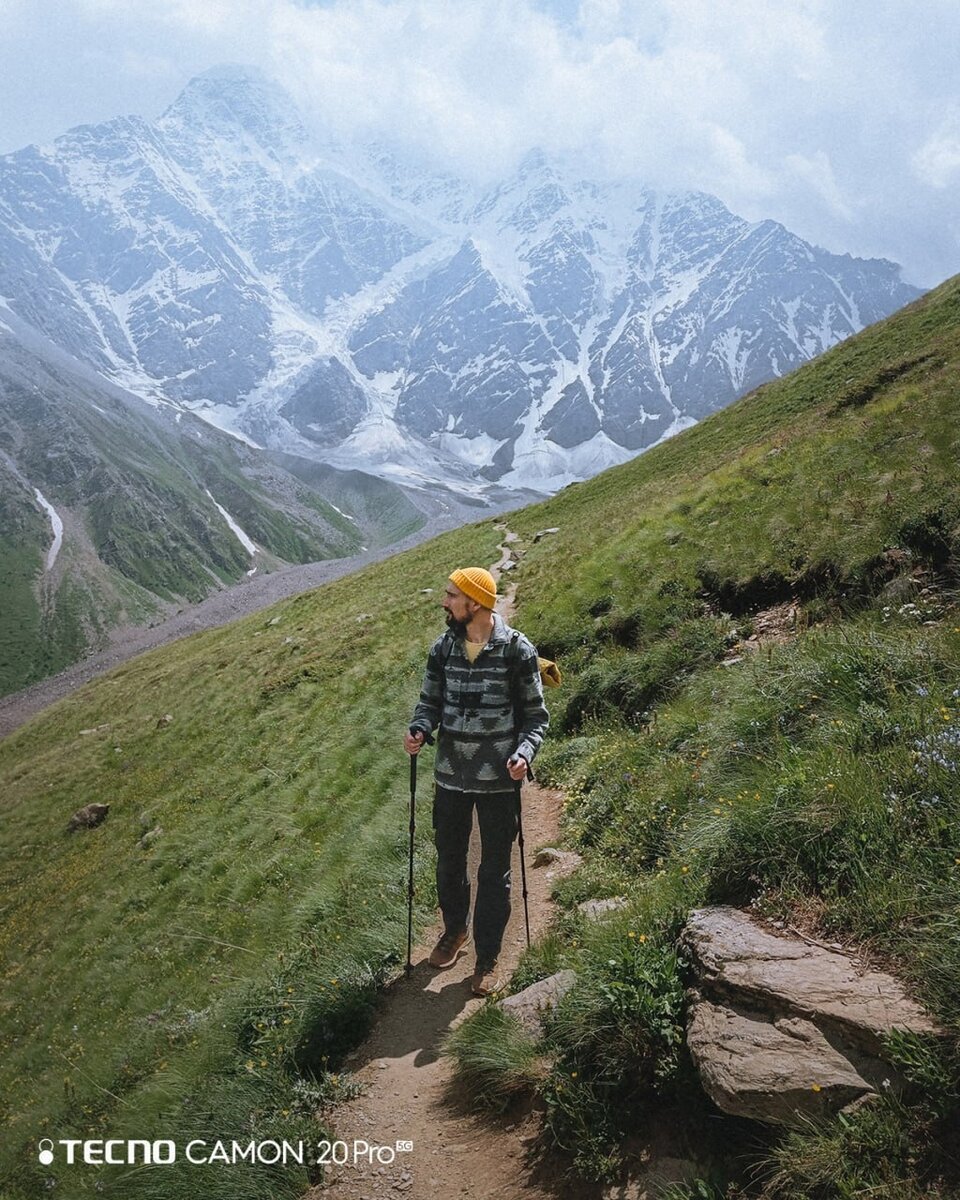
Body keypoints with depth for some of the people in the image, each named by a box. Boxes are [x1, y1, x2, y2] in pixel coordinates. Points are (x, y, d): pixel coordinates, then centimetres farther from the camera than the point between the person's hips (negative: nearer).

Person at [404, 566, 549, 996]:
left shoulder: (517, 650, -13)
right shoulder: (442, 648, -1)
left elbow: (535, 714, -6)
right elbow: (430, 701, 8)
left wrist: (524, 753, -24)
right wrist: (418, 729, -14)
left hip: (498, 781, -4)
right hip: (450, 776, 4)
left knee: (494, 872, 10)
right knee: (448, 861, 20)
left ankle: (487, 958, 27)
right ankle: (454, 930, 46)